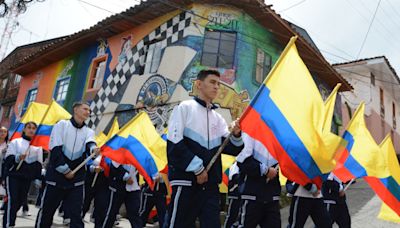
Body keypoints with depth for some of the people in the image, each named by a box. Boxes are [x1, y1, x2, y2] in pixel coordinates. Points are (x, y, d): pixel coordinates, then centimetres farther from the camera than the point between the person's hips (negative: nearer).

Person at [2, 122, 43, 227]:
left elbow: (39, 164, 12)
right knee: (12, 200, -12)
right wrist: (17, 157, -24)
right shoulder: (15, 141, 4)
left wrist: (38, 178, 2)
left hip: (27, 178, 4)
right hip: (13, 175, -3)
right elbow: (8, 158, -4)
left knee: (20, 201, 7)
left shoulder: (38, 146, 12)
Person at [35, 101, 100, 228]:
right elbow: (55, 149, -8)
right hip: (56, 176, -2)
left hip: (77, 180, 2)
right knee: (46, 211, 9)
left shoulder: (88, 131, 10)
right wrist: (65, 170, -12)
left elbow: (89, 144, -13)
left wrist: (93, 149, -36)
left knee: (76, 214, 0)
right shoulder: (62, 125, 1)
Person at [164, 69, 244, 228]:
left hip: (210, 184, 6)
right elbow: (174, 144, -9)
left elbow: (231, 149, 9)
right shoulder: (185, 107, 1)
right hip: (186, 180, -5)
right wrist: (198, 168, -11)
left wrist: (236, 135, -13)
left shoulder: (218, 118, 16)